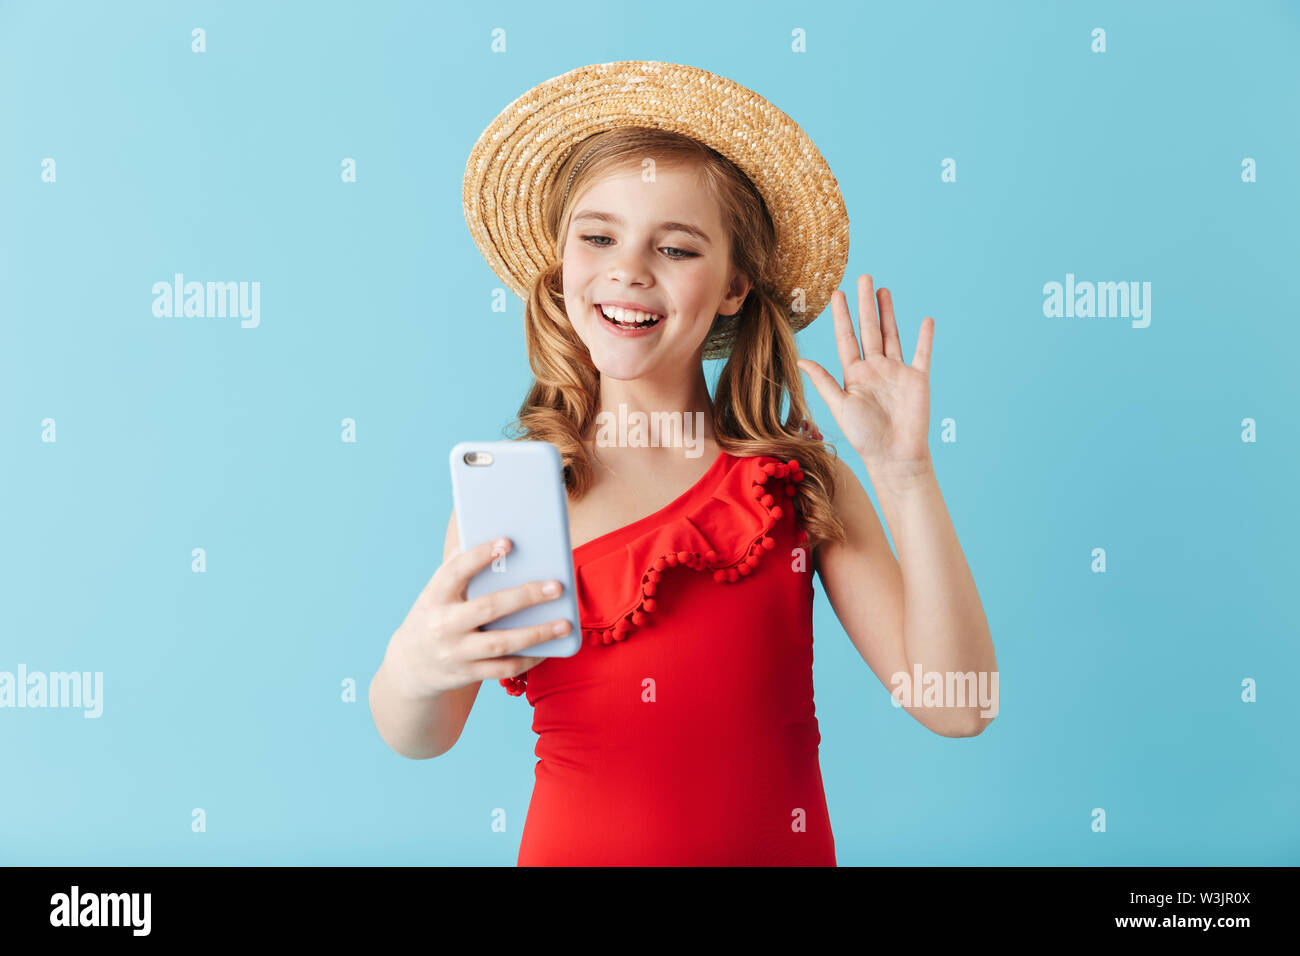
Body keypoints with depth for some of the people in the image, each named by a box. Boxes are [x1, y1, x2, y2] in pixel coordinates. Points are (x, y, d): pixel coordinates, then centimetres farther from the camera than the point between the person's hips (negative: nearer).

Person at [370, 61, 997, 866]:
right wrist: (408, 671, -28)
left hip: (782, 847, 1)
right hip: (575, 844, -1)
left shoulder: (804, 480, -6)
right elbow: (418, 739, -6)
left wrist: (905, 472, -17)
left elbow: (956, 708, -11)